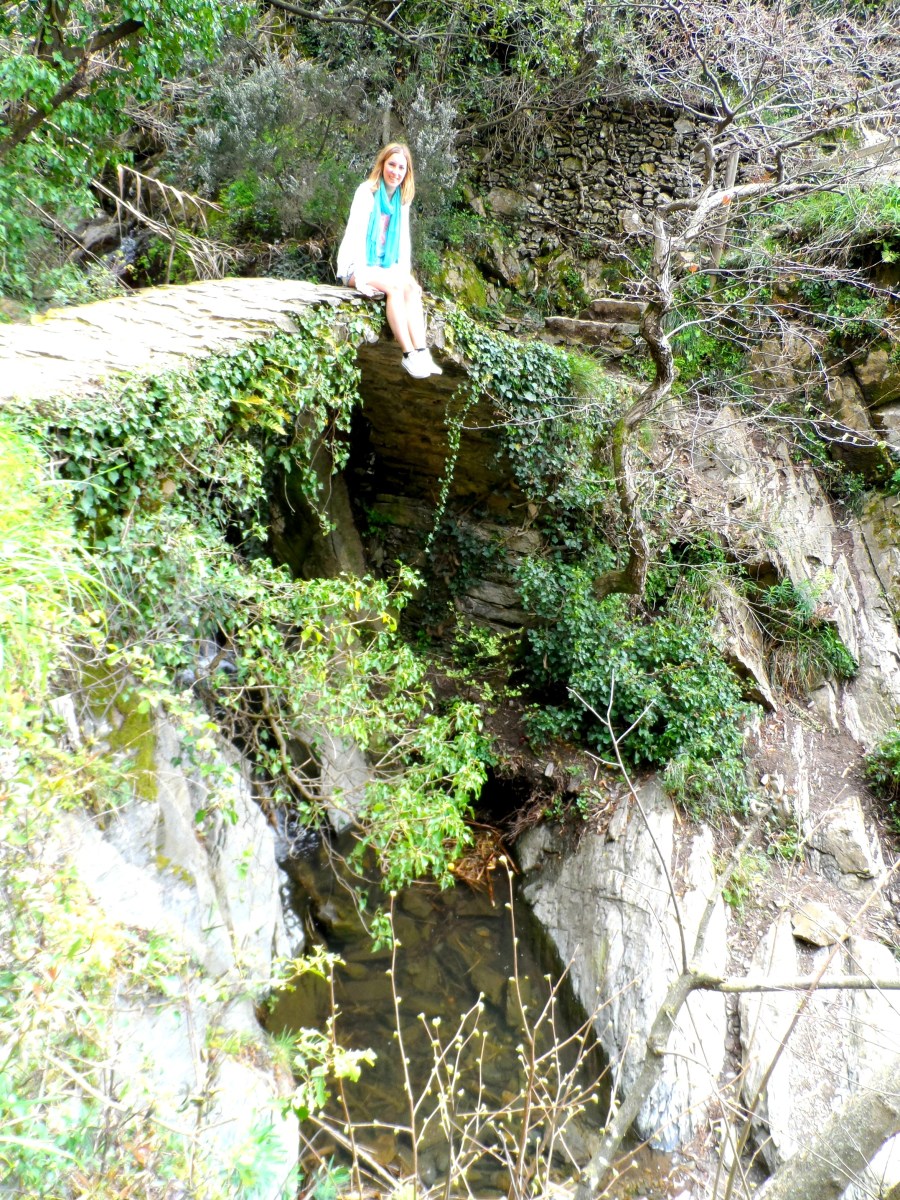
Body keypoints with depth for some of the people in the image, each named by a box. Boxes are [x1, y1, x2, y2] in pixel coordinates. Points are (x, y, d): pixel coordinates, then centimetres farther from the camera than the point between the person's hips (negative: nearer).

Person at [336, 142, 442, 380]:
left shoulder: (402, 198, 10)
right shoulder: (367, 192, -10)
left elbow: (403, 240, 11)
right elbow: (355, 234, -17)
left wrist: (404, 271, -3)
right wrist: (361, 278, -25)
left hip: (385, 266, 6)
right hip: (356, 265, -6)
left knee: (413, 288, -23)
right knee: (395, 286, -31)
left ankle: (421, 353, -32)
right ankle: (409, 354, -33)